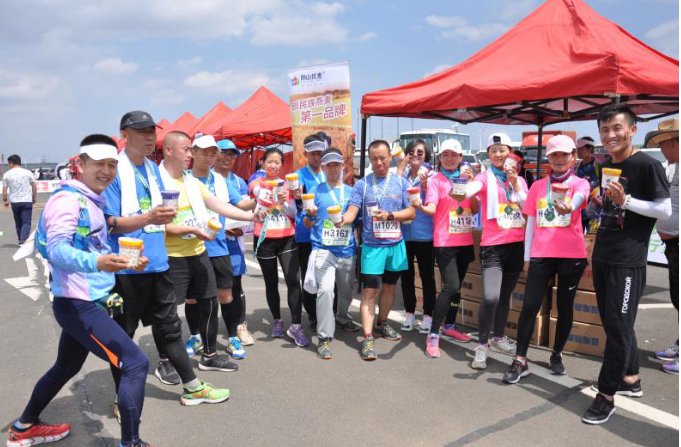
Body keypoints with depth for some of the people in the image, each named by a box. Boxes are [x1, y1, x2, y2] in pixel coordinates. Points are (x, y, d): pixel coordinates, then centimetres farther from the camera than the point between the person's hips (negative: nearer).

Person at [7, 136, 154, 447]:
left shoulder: (93, 202, 13)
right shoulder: (68, 198, -15)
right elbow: (57, 249, -29)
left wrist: (127, 262, 7)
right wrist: (95, 262, -47)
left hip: (88, 303, 10)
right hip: (77, 305, -10)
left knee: (66, 368, 26)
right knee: (136, 363, -14)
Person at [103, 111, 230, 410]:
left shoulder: (153, 169, 12)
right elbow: (110, 222, -16)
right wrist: (148, 218, -30)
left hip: (157, 263, 7)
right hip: (128, 267, -7)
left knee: (169, 326, 15)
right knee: (122, 335, 7)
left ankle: (192, 388, 25)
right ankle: (122, 399, 23)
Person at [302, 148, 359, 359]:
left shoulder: (351, 192, 10)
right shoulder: (316, 191, 3)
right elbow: (307, 224, 4)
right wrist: (311, 215, -17)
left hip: (347, 251, 4)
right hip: (323, 249, -3)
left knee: (346, 291, 18)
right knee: (325, 289, -21)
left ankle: (343, 318, 48)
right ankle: (324, 338, -11)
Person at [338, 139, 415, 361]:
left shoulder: (401, 182, 4)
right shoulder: (362, 184, 0)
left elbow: (411, 213, 1)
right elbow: (352, 212, -9)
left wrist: (390, 215, -16)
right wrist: (342, 220, -31)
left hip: (396, 244, 3)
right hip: (372, 245, -3)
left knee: (389, 286, 16)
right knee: (369, 291, -5)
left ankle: (381, 324, 35)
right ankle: (367, 338, -1)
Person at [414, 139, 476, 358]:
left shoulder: (465, 178, 12)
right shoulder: (436, 180, -3)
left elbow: (475, 210, 6)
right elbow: (432, 208, -18)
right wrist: (420, 207, -40)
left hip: (465, 241, 6)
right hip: (445, 242, -6)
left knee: (457, 286, 14)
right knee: (450, 286, -16)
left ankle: (449, 326, 31)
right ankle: (433, 334, -8)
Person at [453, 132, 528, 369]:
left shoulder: (520, 179, 13)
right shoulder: (485, 177, -2)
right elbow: (470, 188, -24)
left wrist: (515, 183, -8)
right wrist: (461, 193, -47)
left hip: (517, 243, 5)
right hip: (493, 245, -5)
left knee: (505, 295, 15)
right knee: (490, 297, -18)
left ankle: (498, 337, 34)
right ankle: (482, 345, -1)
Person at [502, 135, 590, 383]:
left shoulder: (580, 183, 5)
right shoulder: (538, 186, 12)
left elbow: (577, 200, -20)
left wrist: (568, 208, -44)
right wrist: (527, 256, 10)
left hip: (571, 254, -1)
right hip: (541, 254, 1)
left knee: (565, 306, 8)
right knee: (529, 305, -6)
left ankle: (557, 355, 26)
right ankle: (520, 361, 2)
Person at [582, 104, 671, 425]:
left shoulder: (647, 165, -9)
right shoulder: (606, 168, 13)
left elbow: (665, 210, -12)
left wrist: (626, 200, -21)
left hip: (627, 262, -8)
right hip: (602, 257, 8)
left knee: (618, 328, -3)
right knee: (614, 324, 16)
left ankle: (606, 396, 7)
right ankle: (631, 379, 32)